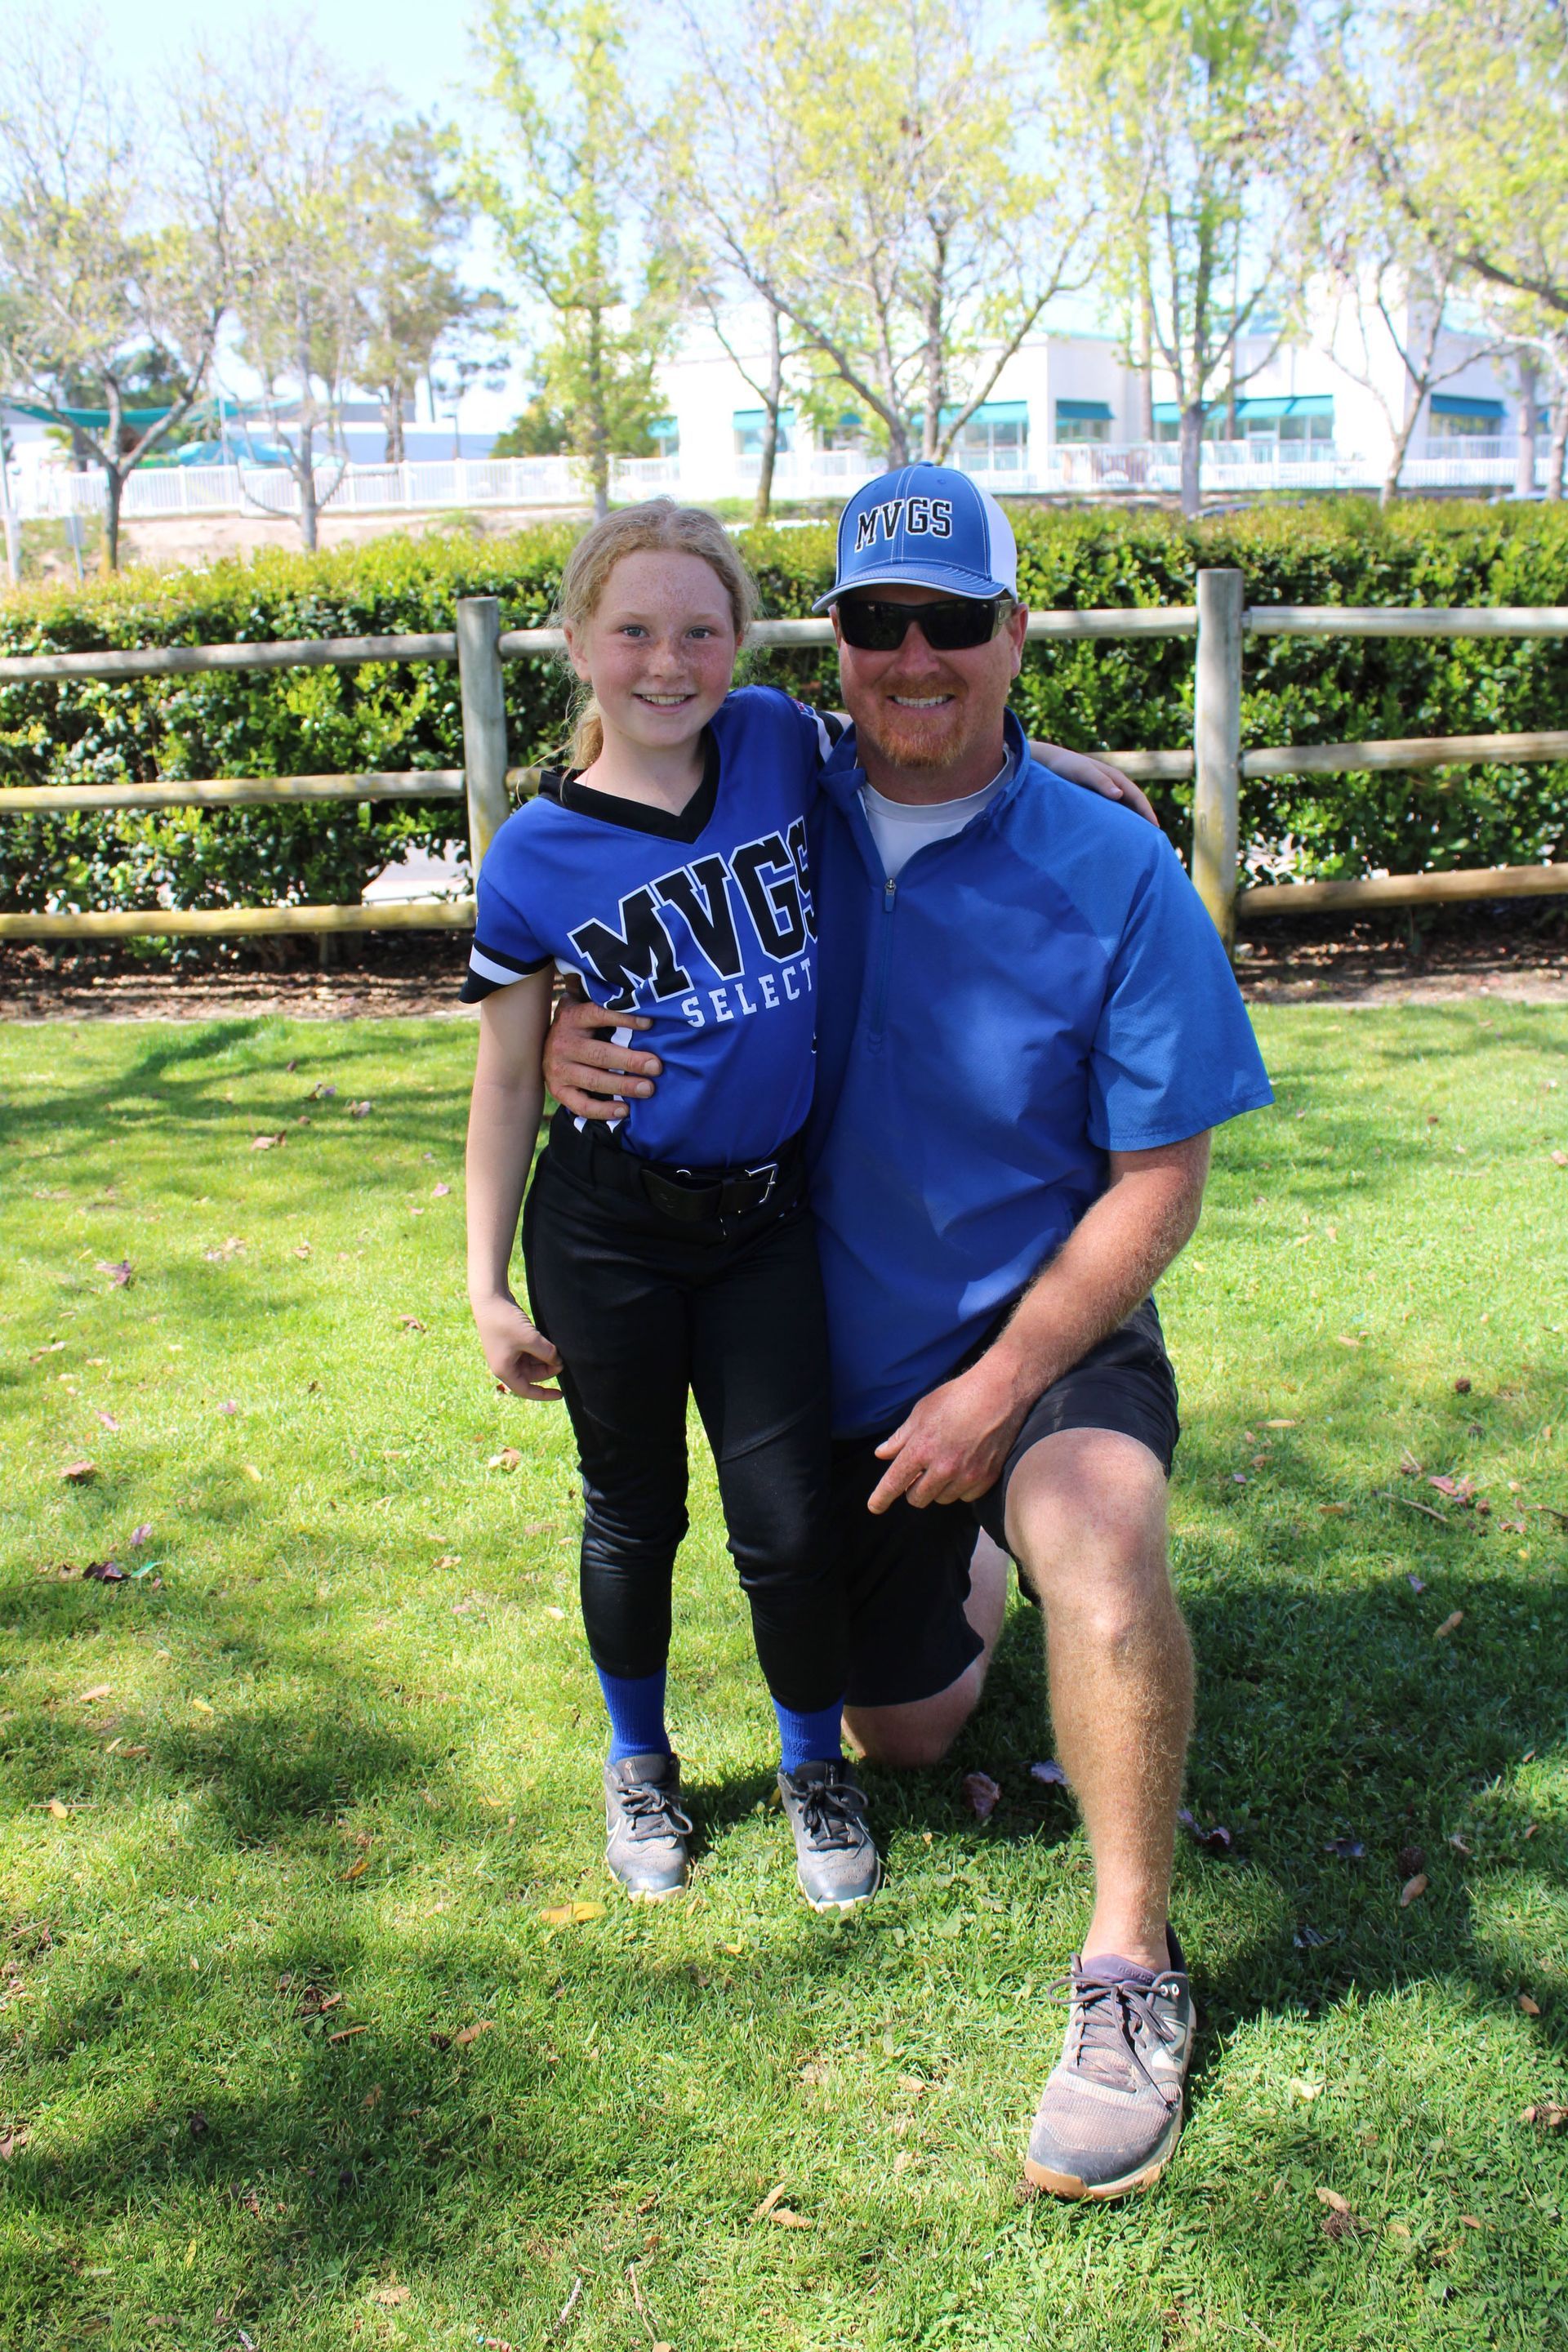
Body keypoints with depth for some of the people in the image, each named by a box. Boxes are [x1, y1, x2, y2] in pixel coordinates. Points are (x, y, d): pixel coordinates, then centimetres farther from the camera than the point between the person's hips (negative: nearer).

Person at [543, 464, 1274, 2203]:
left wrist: (999, 1387, -21)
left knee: (1097, 1538, -37)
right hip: (843, 1362, 4)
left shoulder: (1114, 875, -15)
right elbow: (627, 981, 6)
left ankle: (1130, 1970, -18)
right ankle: (970, 1575, 52)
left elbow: (1159, 1179, -14)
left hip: (1050, 1340, -3)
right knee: (900, 1736, 17)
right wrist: (569, 1049, -18)